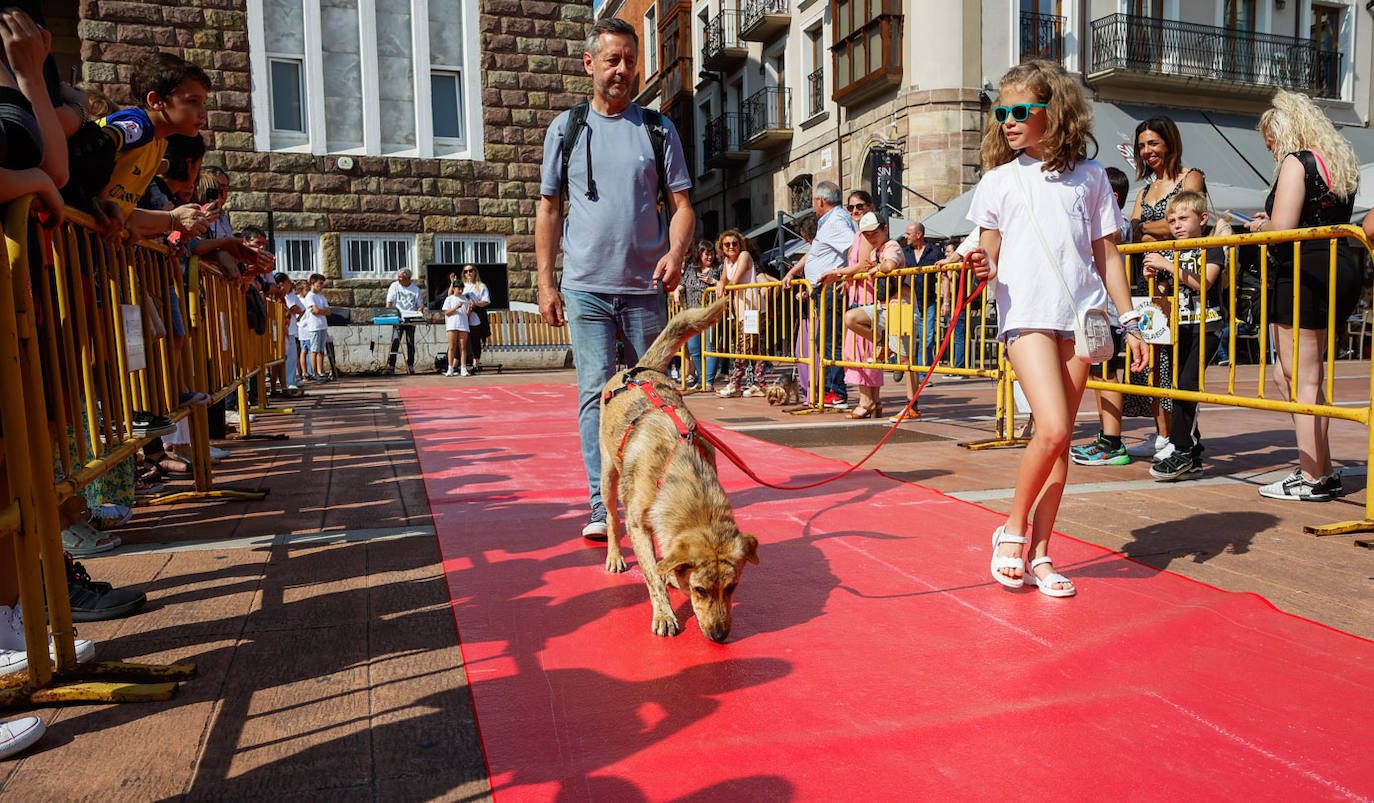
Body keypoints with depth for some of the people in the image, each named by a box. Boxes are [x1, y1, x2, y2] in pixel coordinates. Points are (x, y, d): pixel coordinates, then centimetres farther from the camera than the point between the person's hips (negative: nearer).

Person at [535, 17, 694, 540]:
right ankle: (603, 506, 0)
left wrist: (676, 252, -14)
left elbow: (681, 204, 7)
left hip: (646, 287, 1)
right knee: (596, 394, -4)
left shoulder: (658, 129, 9)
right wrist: (545, 283, 2)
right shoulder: (565, 128, 9)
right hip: (586, 287, 0)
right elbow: (549, 209, 10)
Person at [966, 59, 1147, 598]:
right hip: (1026, 315, -2)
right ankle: (1014, 529, 4)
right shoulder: (998, 180, 9)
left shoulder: (1089, 175, 13)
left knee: (1060, 438, 3)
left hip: (1080, 317, 3)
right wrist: (982, 267, -16)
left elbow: (1107, 254, 15)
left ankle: (1039, 554, 13)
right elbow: (990, 260, 9)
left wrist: (1130, 321, 11)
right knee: (1052, 428, -18)